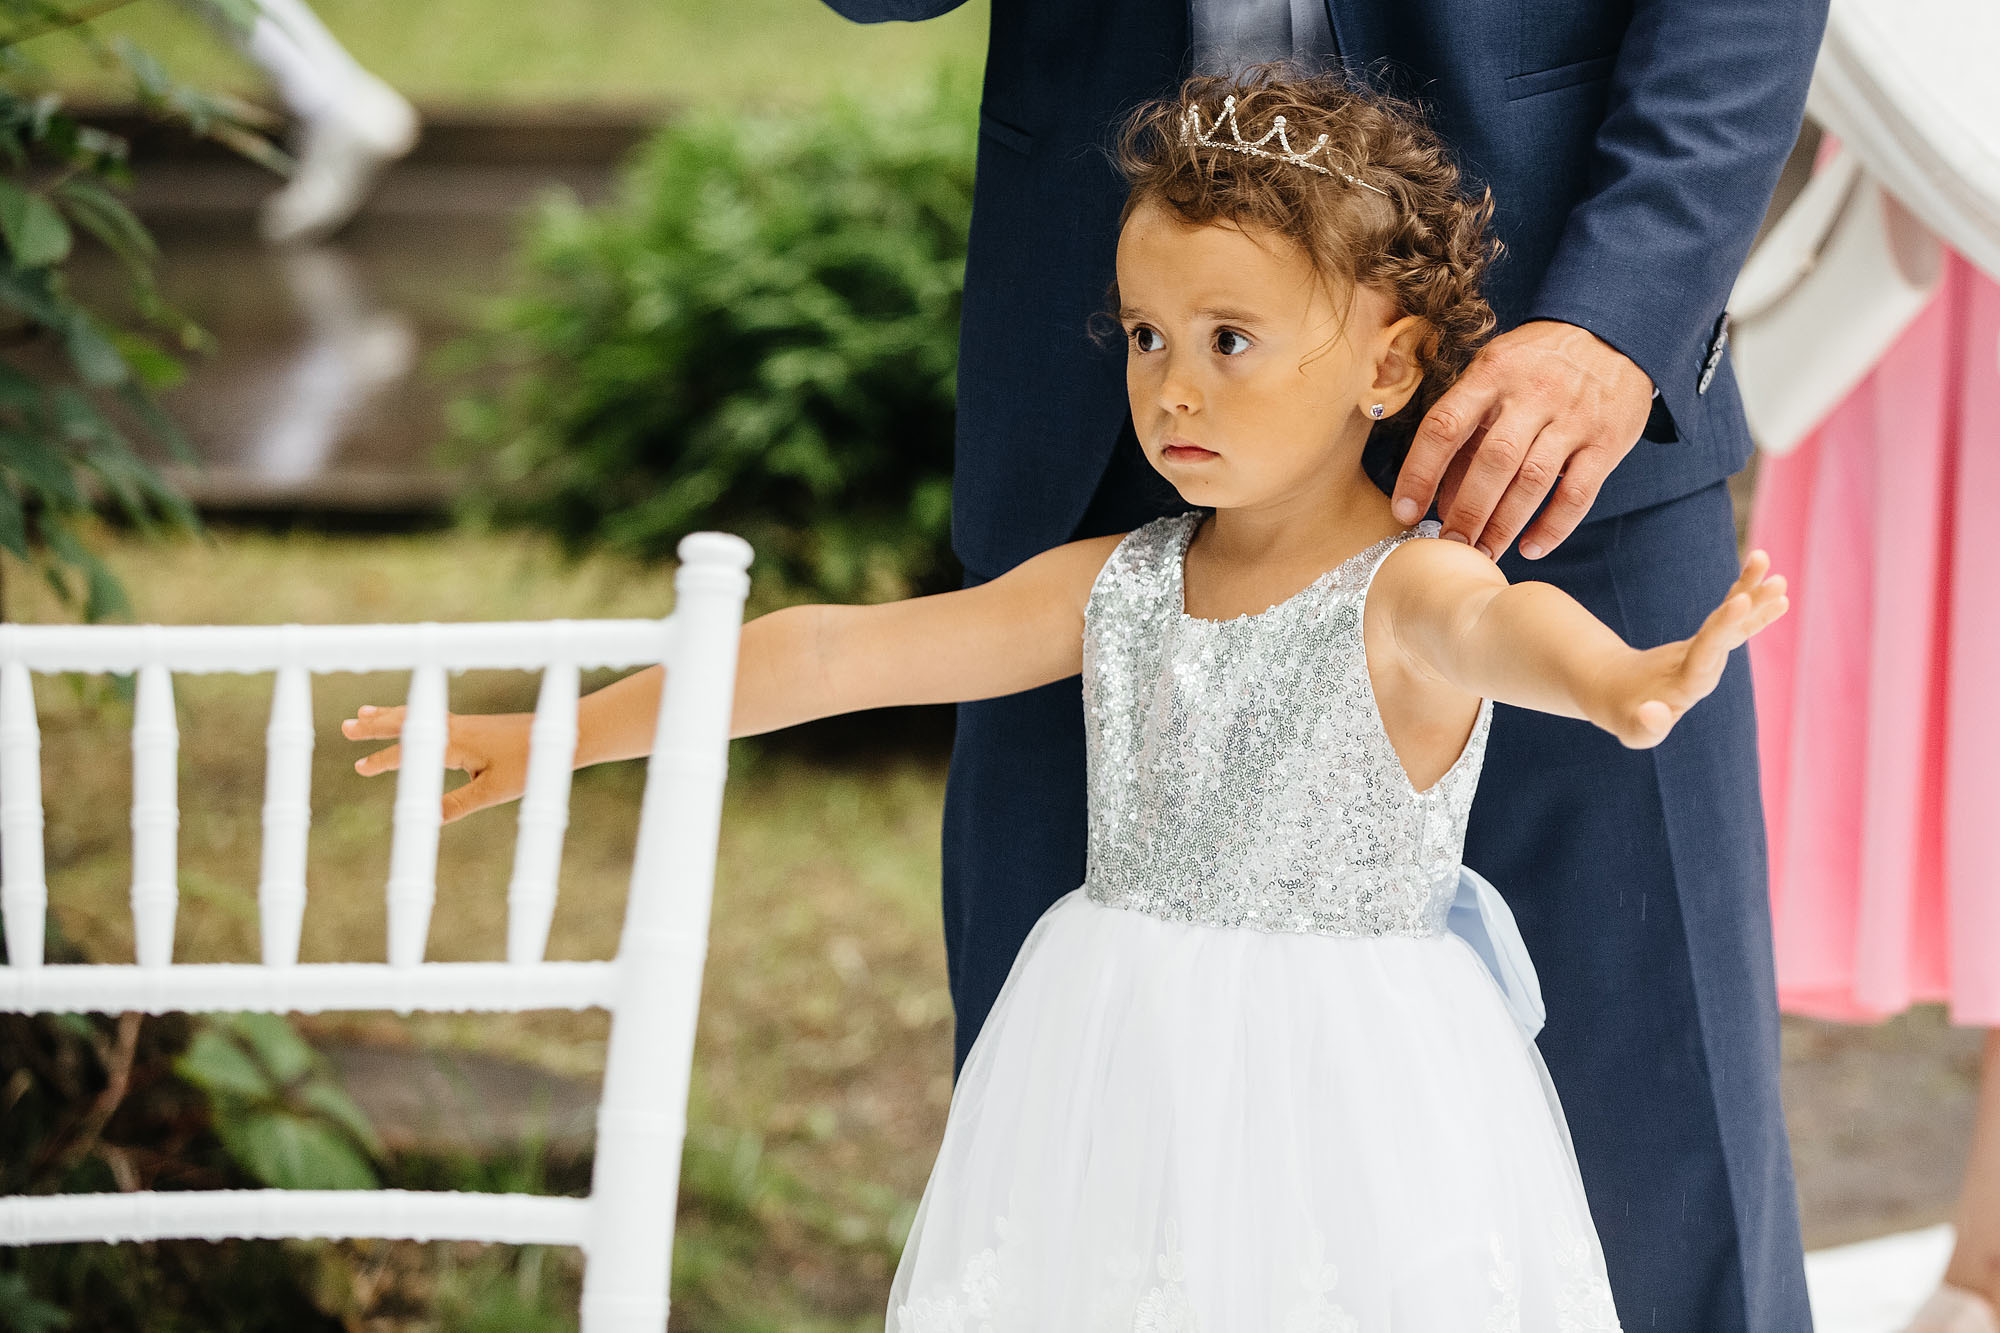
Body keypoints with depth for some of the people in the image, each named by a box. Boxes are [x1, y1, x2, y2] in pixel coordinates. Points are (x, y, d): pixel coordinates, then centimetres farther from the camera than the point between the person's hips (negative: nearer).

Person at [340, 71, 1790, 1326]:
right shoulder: (1116, 586, 7)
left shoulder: (1407, 592, -11)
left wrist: (1625, 681, -59)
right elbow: (839, 653, 11)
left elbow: (1496, 624, -35)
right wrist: (565, 734, 14)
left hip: (1340, 1107, -5)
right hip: (1117, 1087, 5)